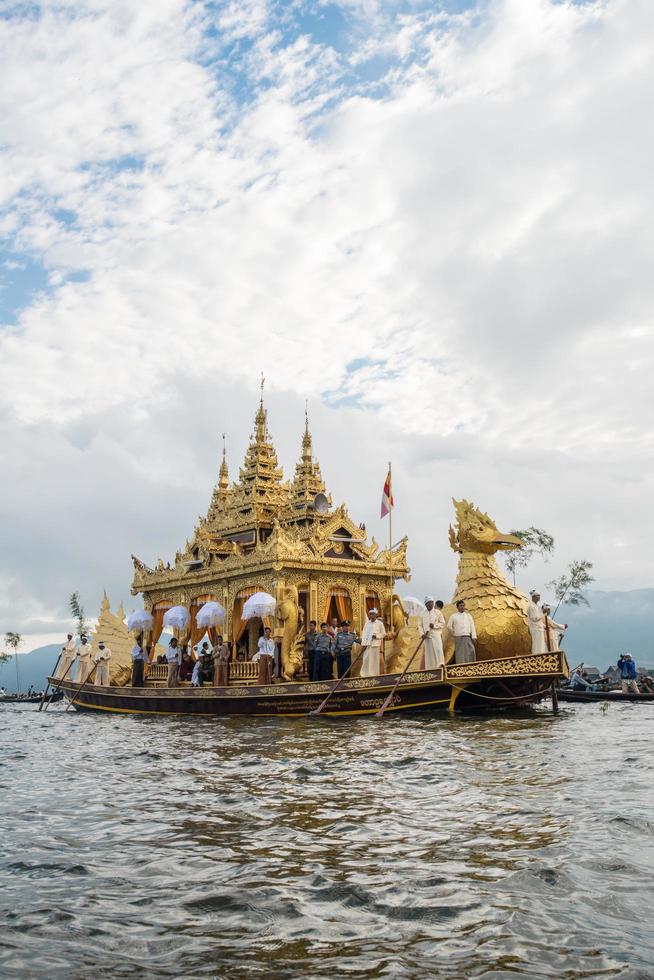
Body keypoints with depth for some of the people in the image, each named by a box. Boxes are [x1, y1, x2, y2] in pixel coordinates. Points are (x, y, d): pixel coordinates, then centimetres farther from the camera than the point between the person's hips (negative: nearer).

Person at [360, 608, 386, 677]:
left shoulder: (380, 623, 2)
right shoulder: (367, 624, 10)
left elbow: (383, 634, 4)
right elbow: (364, 634, 7)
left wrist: (376, 636, -13)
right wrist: (363, 644, -2)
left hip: (376, 645, -2)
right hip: (367, 645, 2)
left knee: (375, 660, 0)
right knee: (366, 659, -2)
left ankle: (375, 674, 6)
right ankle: (365, 674, 4)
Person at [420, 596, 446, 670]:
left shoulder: (438, 612, 6)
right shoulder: (423, 614, 13)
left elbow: (443, 624, 5)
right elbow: (421, 625, 12)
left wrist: (434, 625, -11)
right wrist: (422, 634, -4)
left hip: (436, 634, -3)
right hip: (427, 636, 3)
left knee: (438, 649, -19)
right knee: (429, 653, 2)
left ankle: (441, 665, -23)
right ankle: (430, 669, 5)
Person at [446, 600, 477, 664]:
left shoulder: (468, 615, 12)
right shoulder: (453, 616, 7)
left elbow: (472, 626, 7)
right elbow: (449, 626, 10)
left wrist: (474, 637, -2)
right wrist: (454, 633, 9)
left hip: (468, 637, 2)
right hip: (458, 638, -2)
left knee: (471, 652, -8)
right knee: (460, 654, -5)